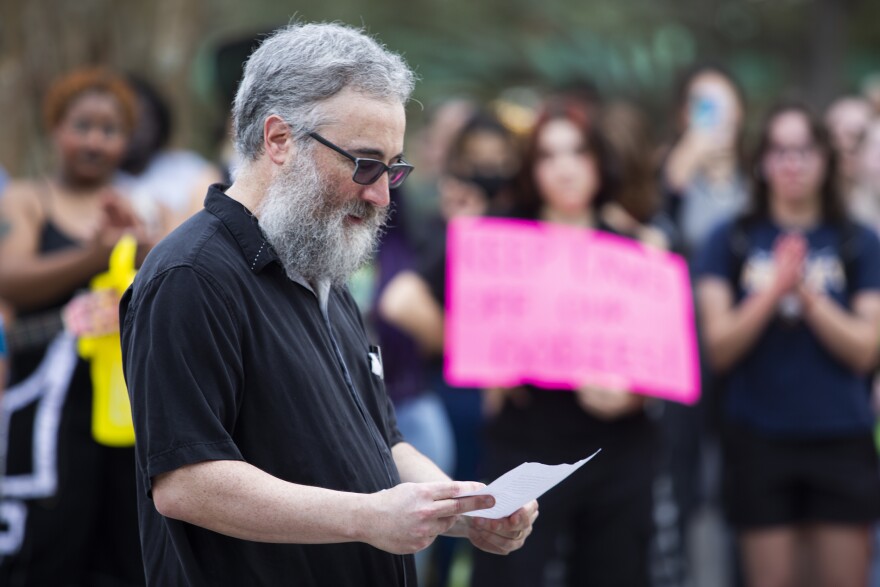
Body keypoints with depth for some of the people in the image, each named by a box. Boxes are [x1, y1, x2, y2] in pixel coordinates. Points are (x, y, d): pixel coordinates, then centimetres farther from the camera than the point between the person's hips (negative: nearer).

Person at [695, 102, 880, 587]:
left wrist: (807, 292, -12)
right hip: (759, 436, 0)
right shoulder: (732, 241, 6)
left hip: (841, 437, 1)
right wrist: (774, 291, -14)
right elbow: (719, 347, -1)